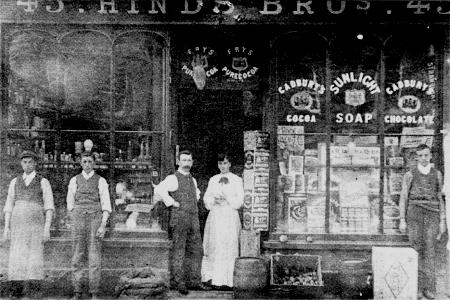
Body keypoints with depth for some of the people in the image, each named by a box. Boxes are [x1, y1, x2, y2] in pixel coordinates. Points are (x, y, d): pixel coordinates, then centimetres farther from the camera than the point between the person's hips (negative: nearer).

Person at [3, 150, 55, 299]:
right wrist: (6, 228, 3)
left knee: (34, 259, -9)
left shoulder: (44, 182, 3)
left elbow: (49, 207, -3)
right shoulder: (15, 182, 14)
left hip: (36, 223, -3)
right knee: (16, 258, -2)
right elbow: (9, 206, 12)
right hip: (18, 224, 3)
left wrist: (47, 229, -12)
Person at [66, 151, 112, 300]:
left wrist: (103, 226, -14)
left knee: (95, 258, -3)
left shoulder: (101, 181, 2)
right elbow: (70, 204, 13)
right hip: (78, 220, 2)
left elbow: (106, 205, -3)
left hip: (95, 221, -2)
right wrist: (74, 225, 7)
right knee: (77, 257, 1)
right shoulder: (74, 181, 8)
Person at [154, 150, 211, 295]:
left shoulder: (193, 180, 17)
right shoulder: (173, 178, -6)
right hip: (179, 217, -7)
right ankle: (177, 282, 2)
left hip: (194, 218, 7)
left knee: (196, 250, 8)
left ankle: (194, 281, 16)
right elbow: (159, 189, -24)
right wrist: (173, 202, -20)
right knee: (179, 251, -4)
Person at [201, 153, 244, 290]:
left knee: (228, 247, -7)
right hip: (215, 216, 4)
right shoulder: (213, 180, 14)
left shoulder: (237, 180, 3)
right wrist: (214, 199, -9)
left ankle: (226, 280, -6)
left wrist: (226, 198, -14)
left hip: (230, 216, -3)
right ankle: (214, 277, 5)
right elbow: (206, 197, 11)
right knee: (214, 247, 0)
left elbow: (240, 200, -1)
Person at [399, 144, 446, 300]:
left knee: (429, 251, -6)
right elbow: (403, 198, 2)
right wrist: (402, 220, -5)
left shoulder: (437, 174, 10)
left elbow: (439, 199, 12)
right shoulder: (410, 175, 4)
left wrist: (442, 221, 6)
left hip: (431, 216, 1)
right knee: (417, 251, -4)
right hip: (414, 214, -1)